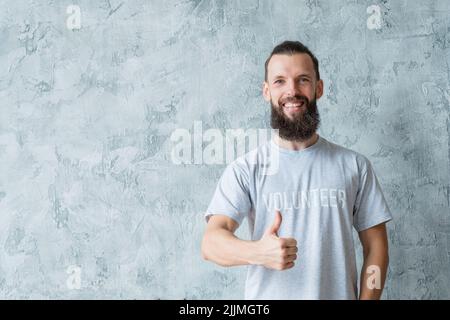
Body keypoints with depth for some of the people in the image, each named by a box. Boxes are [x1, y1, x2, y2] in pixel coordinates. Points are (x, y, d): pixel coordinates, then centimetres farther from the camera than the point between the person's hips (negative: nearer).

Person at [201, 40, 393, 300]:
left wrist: (366, 299, -11)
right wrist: (257, 252, -37)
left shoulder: (354, 165, -2)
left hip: (339, 294, 2)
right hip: (266, 295, -1)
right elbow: (211, 242, -18)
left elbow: (376, 246, 0)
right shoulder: (245, 169, -7)